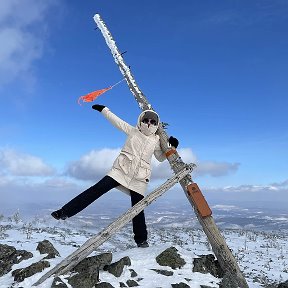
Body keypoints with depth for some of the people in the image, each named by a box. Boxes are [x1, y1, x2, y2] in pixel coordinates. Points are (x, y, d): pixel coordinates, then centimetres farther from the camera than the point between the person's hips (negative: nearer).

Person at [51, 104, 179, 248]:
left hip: (139, 179, 1)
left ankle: (141, 240, 16)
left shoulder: (156, 141, 12)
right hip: (121, 170, -1)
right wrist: (103, 109, 12)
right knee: (97, 189, -12)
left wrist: (172, 147, 10)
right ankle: (65, 211, -10)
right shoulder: (133, 131, 9)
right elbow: (116, 120, 13)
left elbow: (161, 157, 23)